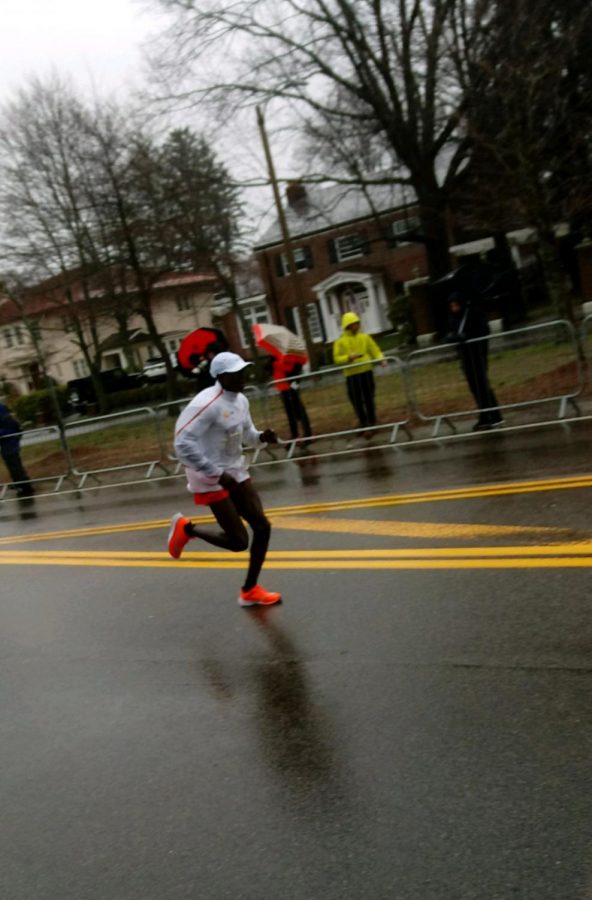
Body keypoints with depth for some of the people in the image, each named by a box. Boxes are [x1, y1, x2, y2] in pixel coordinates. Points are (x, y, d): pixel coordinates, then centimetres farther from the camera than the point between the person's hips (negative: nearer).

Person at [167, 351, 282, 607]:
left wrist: (262, 437, -7)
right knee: (238, 541, -6)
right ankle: (186, 528, 19)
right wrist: (217, 474, -27)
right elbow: (182, 444, -27)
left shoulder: (241, 400, 4)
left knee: (262, 527, 5)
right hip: (210, 481, -9)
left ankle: (250, 591, 20)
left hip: (236, 473, 9)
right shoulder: (205, 404, -23)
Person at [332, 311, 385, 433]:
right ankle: (364, 423, 14)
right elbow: (337, 359, -3)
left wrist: (380, 359, -14)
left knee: (369, 399, 4)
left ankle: (371, 423, 14)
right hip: (351, 375, -1)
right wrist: (348, 357, -19)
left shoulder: (365, 337, 7)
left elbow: (375, 351, 5)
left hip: (366, 372, 1)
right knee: (357, 401, 0)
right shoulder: (340, 342, 1)